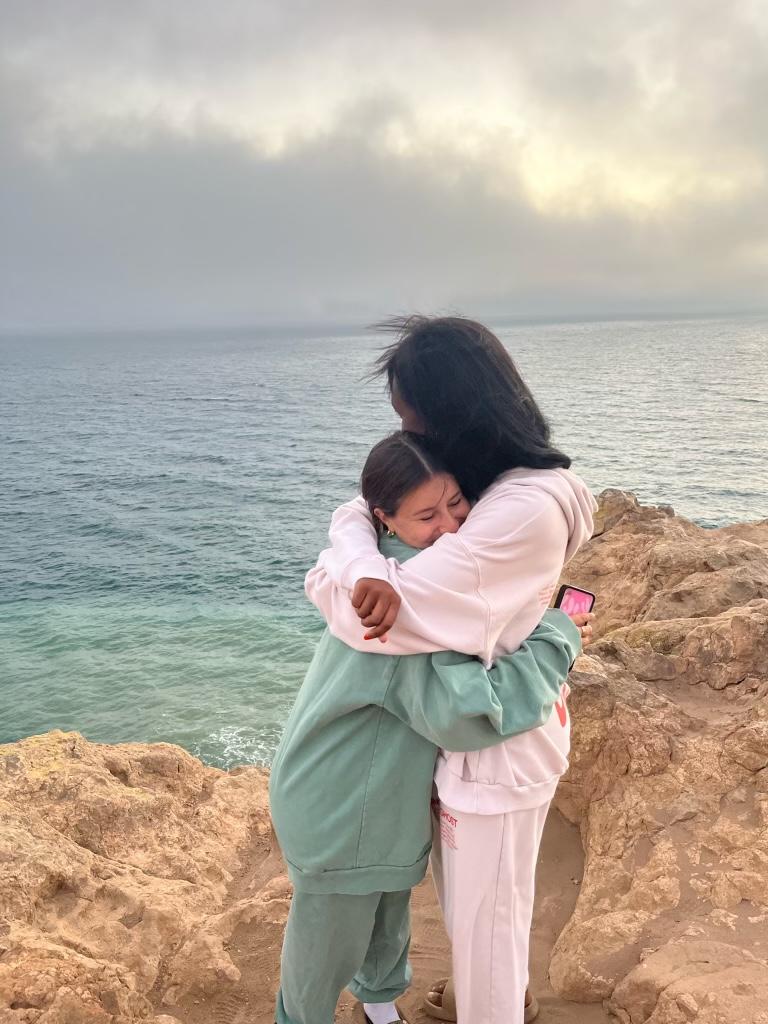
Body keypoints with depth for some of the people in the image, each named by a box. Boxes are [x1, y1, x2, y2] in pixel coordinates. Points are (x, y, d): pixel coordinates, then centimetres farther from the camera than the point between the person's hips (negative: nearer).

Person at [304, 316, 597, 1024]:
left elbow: (382, 619, -34)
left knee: (483, 912, 15)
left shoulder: (525, 511, -32)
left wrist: (333, 577, -14)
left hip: (495, 748, -9)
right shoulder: (488, 482, -1)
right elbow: (356, 514, -5)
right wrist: (368, 573, -26)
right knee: (477, 896, 31)